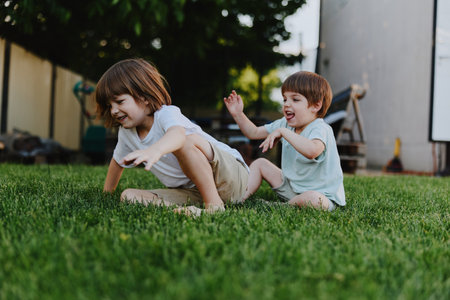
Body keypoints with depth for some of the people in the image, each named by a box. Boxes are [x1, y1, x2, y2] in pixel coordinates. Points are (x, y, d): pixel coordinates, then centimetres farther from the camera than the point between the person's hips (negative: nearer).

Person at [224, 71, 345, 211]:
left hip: (322, 194, -7)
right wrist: (238, 114, -3)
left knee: (313, 200, -40)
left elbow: (312, 151, -48)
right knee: (259, 163, 7)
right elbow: (254, 133, 12)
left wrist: (283, 132, -40)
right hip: (292, 186, 7)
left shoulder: (321, 129, -24)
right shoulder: (285, 124, 2)